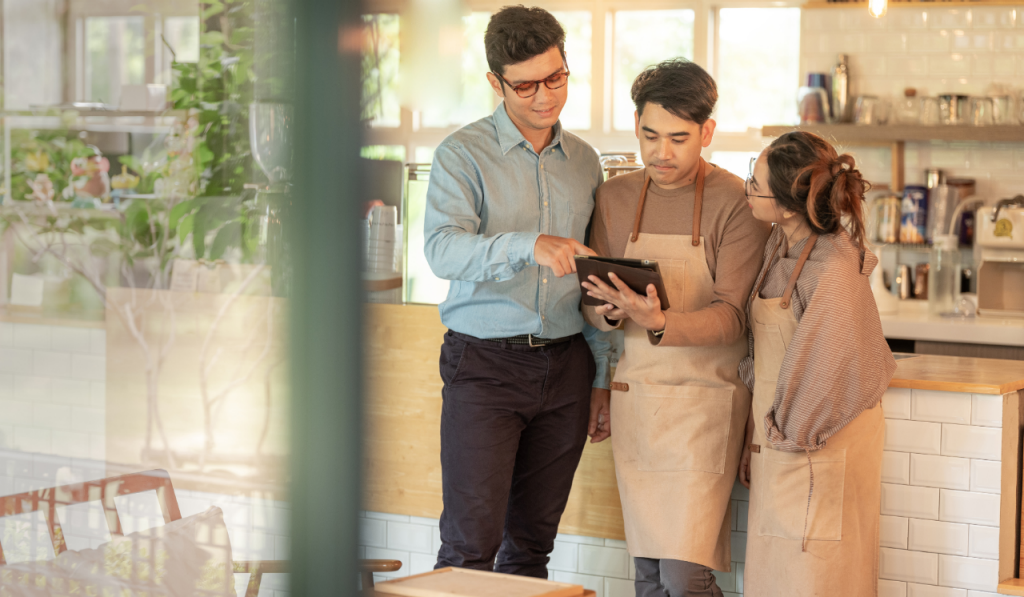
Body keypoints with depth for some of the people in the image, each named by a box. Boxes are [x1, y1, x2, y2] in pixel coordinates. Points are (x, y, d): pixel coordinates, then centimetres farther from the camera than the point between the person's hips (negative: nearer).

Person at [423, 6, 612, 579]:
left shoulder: (584, 160, 12)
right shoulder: (462, 154, -3)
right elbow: (443, 248, -20)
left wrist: (603, 376, 14)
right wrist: (528, 246, -36)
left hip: (566, 363, 4)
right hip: (484, 364, -4)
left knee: (533, 542, 9)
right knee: (471, 543, -9)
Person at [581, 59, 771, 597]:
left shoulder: (735, 203, -9)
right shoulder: (614, 198, 7)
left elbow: (731, 316, -15)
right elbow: (592, 308, 7)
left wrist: (660, 325, -32)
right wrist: (612, 310, -17)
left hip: (704, 397, -5)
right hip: (632, 398, 5)